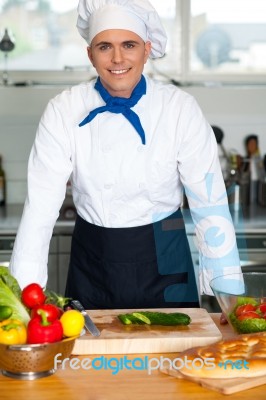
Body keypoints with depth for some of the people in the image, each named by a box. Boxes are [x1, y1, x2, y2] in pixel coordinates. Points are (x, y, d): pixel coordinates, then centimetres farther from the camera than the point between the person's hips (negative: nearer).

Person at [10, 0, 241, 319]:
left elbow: (210, 205, -8)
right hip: (92, 264, 1)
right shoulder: (64, 112, -10)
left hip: (163, 261, 0)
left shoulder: (180, 109, -11)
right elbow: (40, 208, -11)